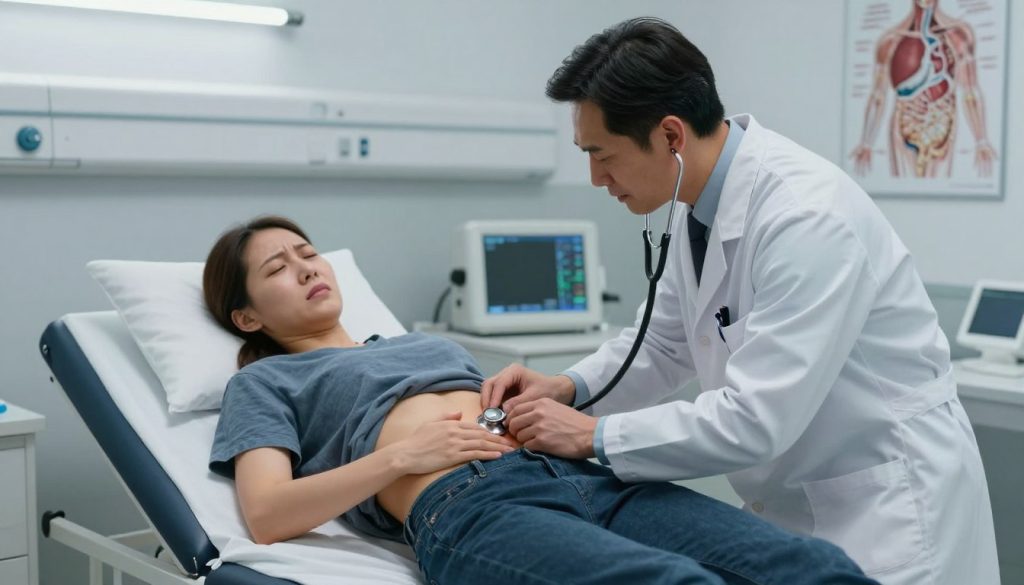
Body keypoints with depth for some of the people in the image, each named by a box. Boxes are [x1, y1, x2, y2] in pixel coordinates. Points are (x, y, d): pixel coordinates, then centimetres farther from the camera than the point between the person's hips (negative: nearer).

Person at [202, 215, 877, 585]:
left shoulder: (423, 340, 39)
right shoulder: (265, 380, 22)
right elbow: (266, 516, 4)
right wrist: (401, 456, -8)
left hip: (578, 471, 6)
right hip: (462, 505, -6)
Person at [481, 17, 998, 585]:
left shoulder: (806, 216, -28)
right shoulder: (703, 201, -2)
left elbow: (756, 420, -30)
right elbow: (664, 344, 12)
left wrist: (594, 436, -21)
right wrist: (569, 387, -4)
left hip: (885, 504, -7)